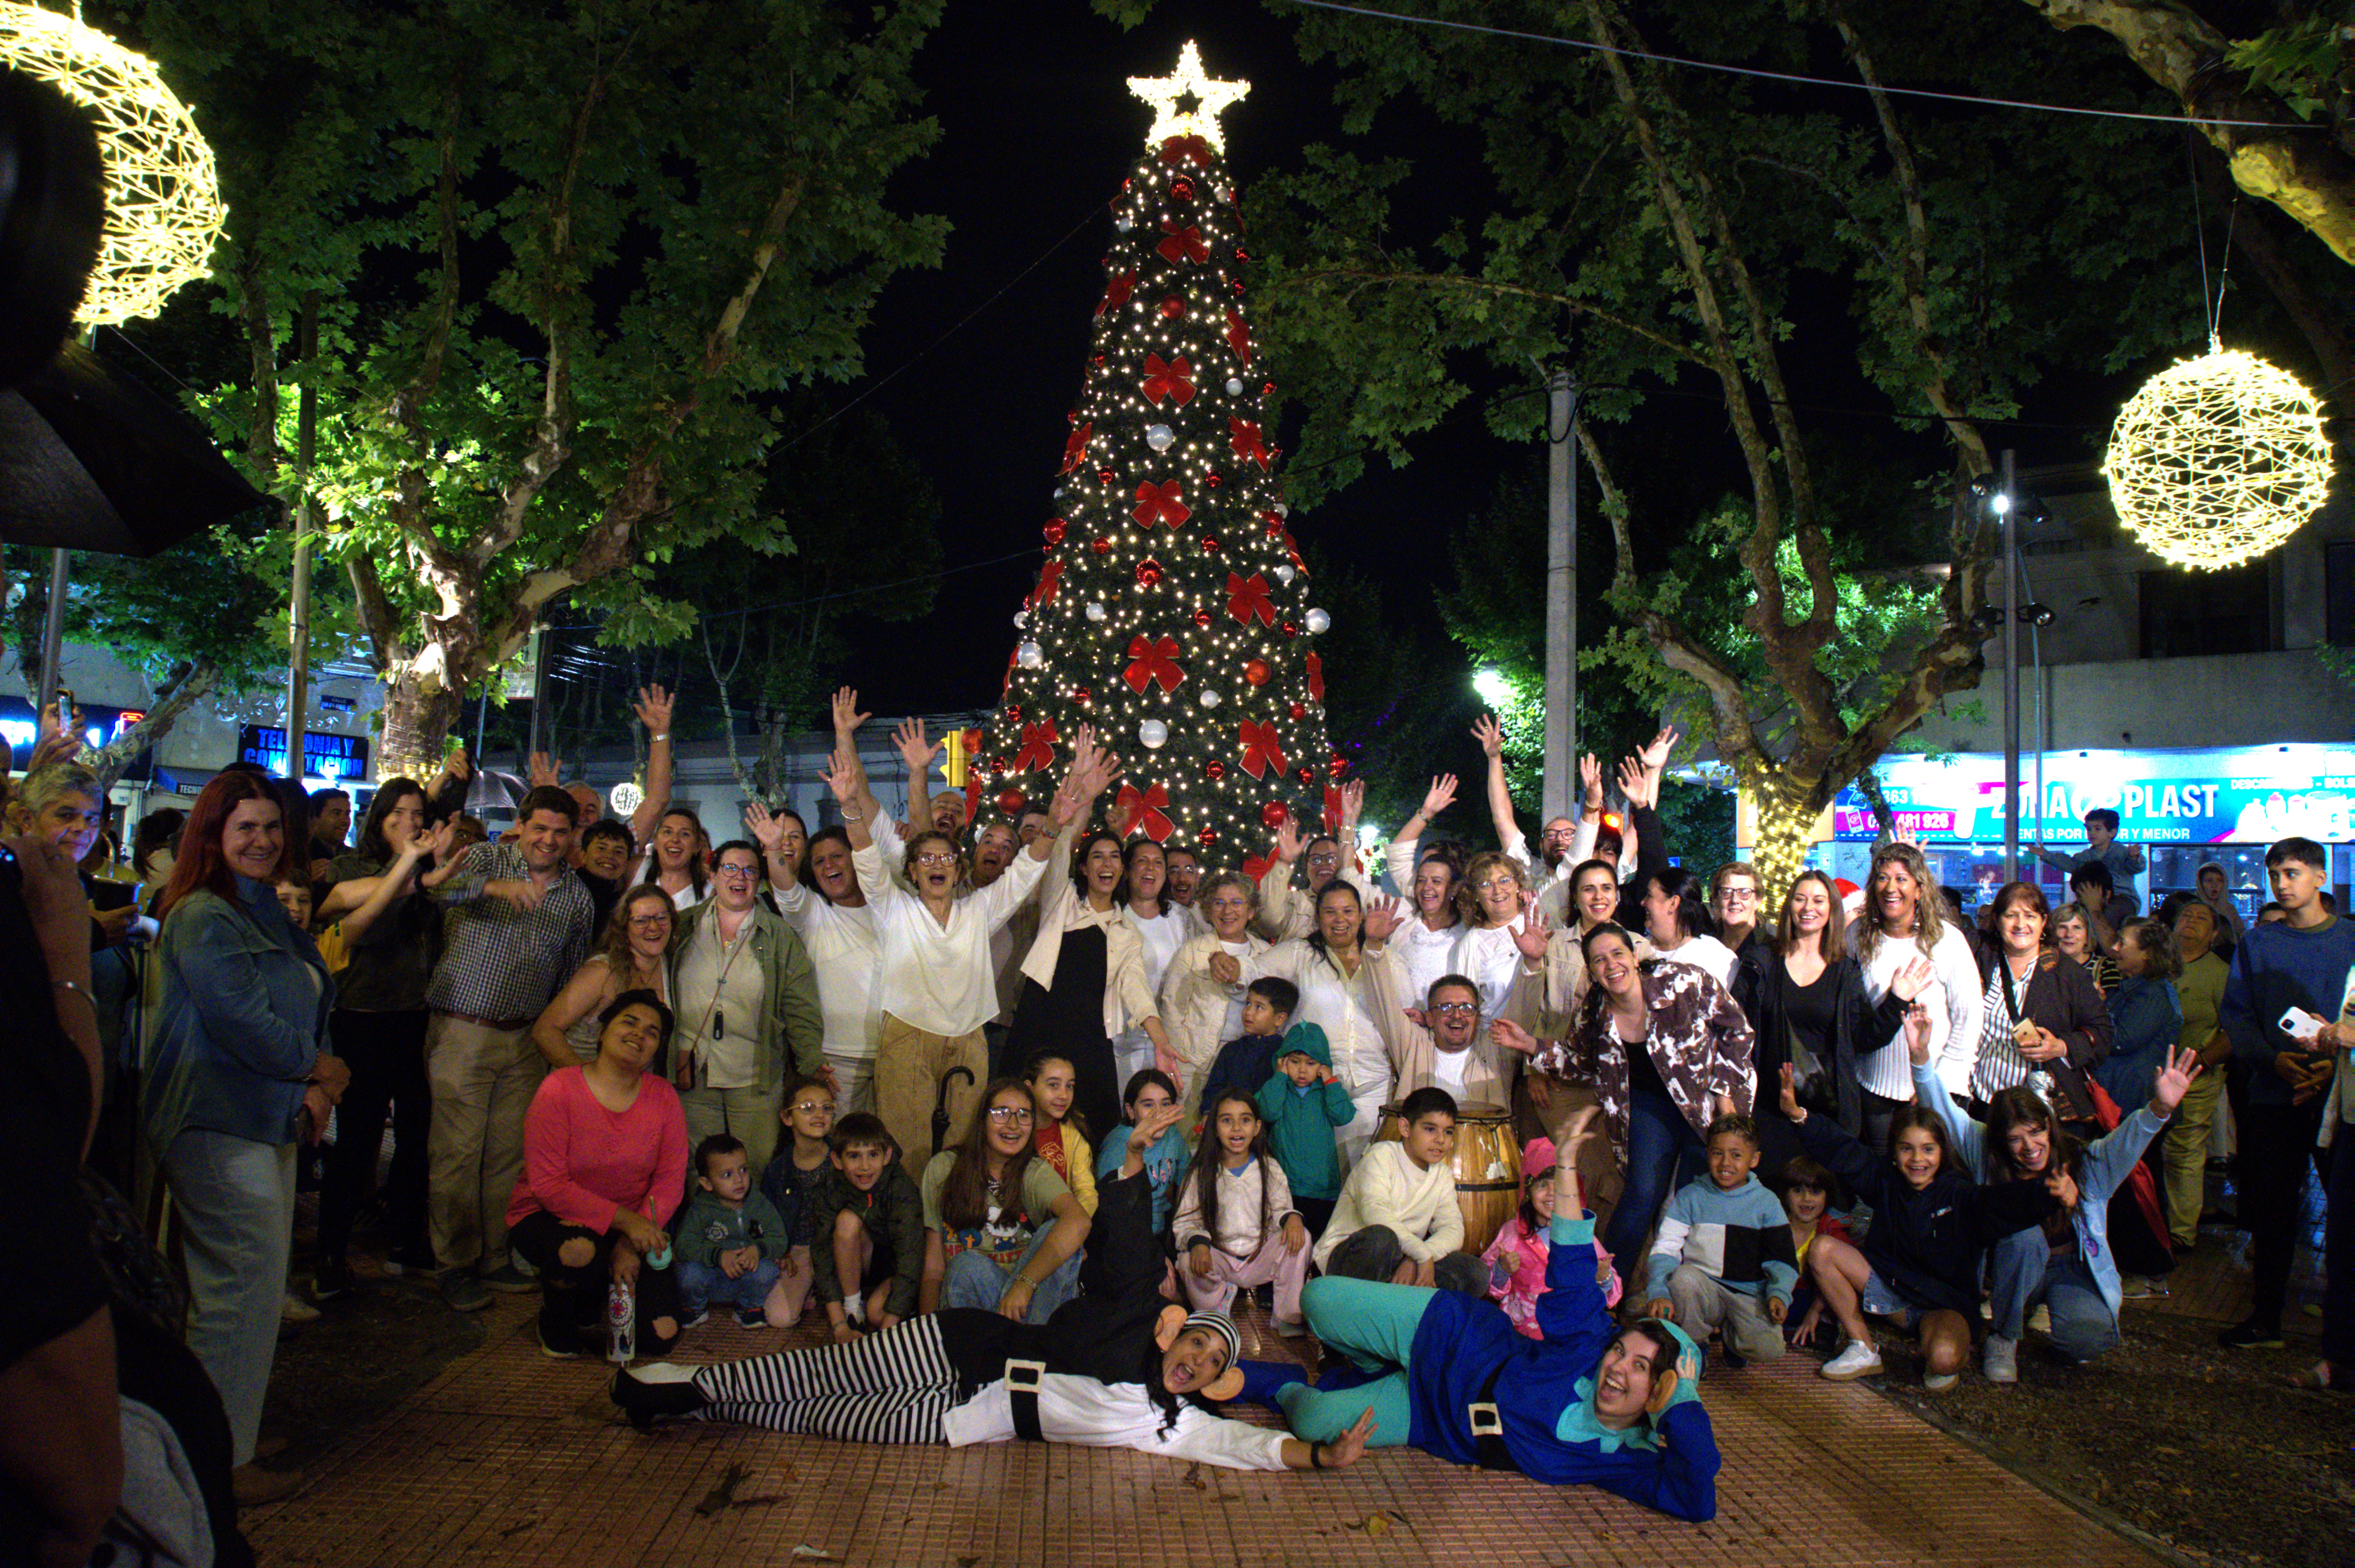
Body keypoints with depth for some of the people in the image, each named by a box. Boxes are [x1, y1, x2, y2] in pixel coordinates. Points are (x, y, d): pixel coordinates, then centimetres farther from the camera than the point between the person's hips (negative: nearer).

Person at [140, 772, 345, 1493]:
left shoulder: (269, 914, 17)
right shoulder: (203, 918, -13)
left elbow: (310, 1011, 15)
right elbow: (245, 1024, -19)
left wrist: (319, 1086, -1)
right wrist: (316, 1068, -6)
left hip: (268, 1122, 9)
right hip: (218, 1126, -9)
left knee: (249, 1284, 15)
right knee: (246, 1283, -6)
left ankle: (232, 1431, 26)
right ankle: (220, 1455, 4)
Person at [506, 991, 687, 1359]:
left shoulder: (663, 1097, -3)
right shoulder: (559, 1088, -15)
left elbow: (671, 1180, -5)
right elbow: (547, 1185, -20)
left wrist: (632, 1245, -19)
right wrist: (623, 1219, -27)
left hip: (633, 1227, 4)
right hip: (550, 1216, -3)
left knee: (661, 1336, -11)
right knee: (580, 1250, -40)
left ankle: (602, 1289, 22)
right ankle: (555, 1316, -3)